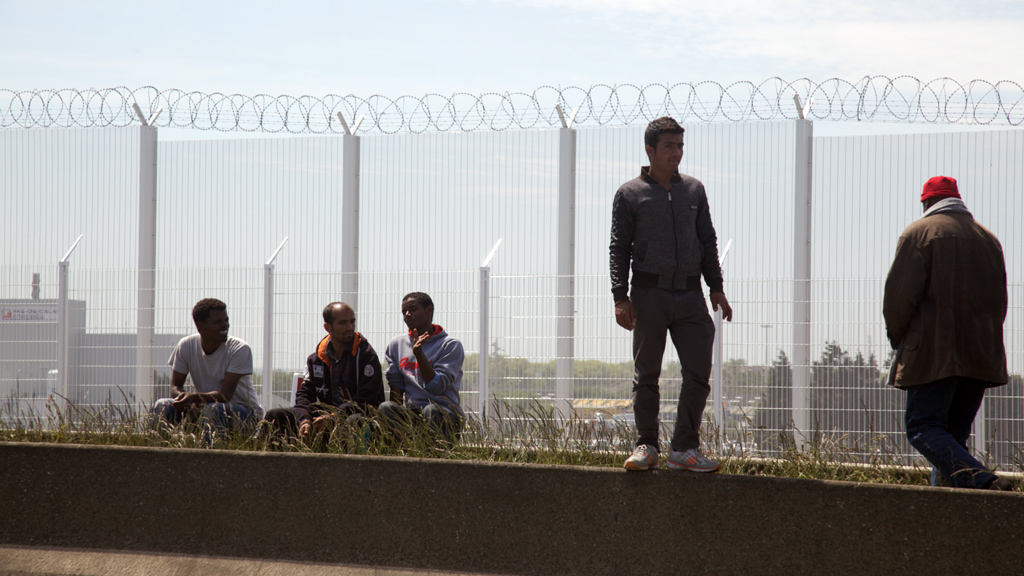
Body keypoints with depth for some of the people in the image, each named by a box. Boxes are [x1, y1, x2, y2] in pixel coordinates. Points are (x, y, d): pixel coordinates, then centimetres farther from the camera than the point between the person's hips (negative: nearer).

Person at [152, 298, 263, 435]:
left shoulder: (240, 349, -17)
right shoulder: (186, 346, -6)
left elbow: (226, 394, -23)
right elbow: (175, 387, -4)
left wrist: (194, 397, -40)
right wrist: (189, 403, -27)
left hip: (247, 412, -4)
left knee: (213, 410, -36)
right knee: (162, 406, -17)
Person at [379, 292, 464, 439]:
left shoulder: (451, 344, 2)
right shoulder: (396, 344, 18)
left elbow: (436, 386, -8)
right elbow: (395, 384, 12)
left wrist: (419, 354, -18)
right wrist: (398, 415, -5)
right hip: (410, 413, 3)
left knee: (432, 411, -37)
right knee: (386, 408, -27)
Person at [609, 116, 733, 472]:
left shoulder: (694, 190, 15)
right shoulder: (630, 194, 5)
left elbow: (707, 241, 20)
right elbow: (619, 248, 2)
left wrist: (716, 287, 11)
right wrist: (620, 297, -7)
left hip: (690, 296, 3)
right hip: (649, 294, -3)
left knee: (699, 373, -5)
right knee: (646, 376, 1)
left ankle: (685, 449, 1)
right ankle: (646, 446, 10)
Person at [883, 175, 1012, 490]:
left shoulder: (919, 232, -2)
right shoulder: (988, 239, 17)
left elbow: (901, 292, -9)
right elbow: (999, 301, 19)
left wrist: (897, 337, 5)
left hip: (934, 353, -6)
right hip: (981, 355, 6)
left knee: (923, 428, -8)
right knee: (955, 433, 12)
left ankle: (982, 481, -29)